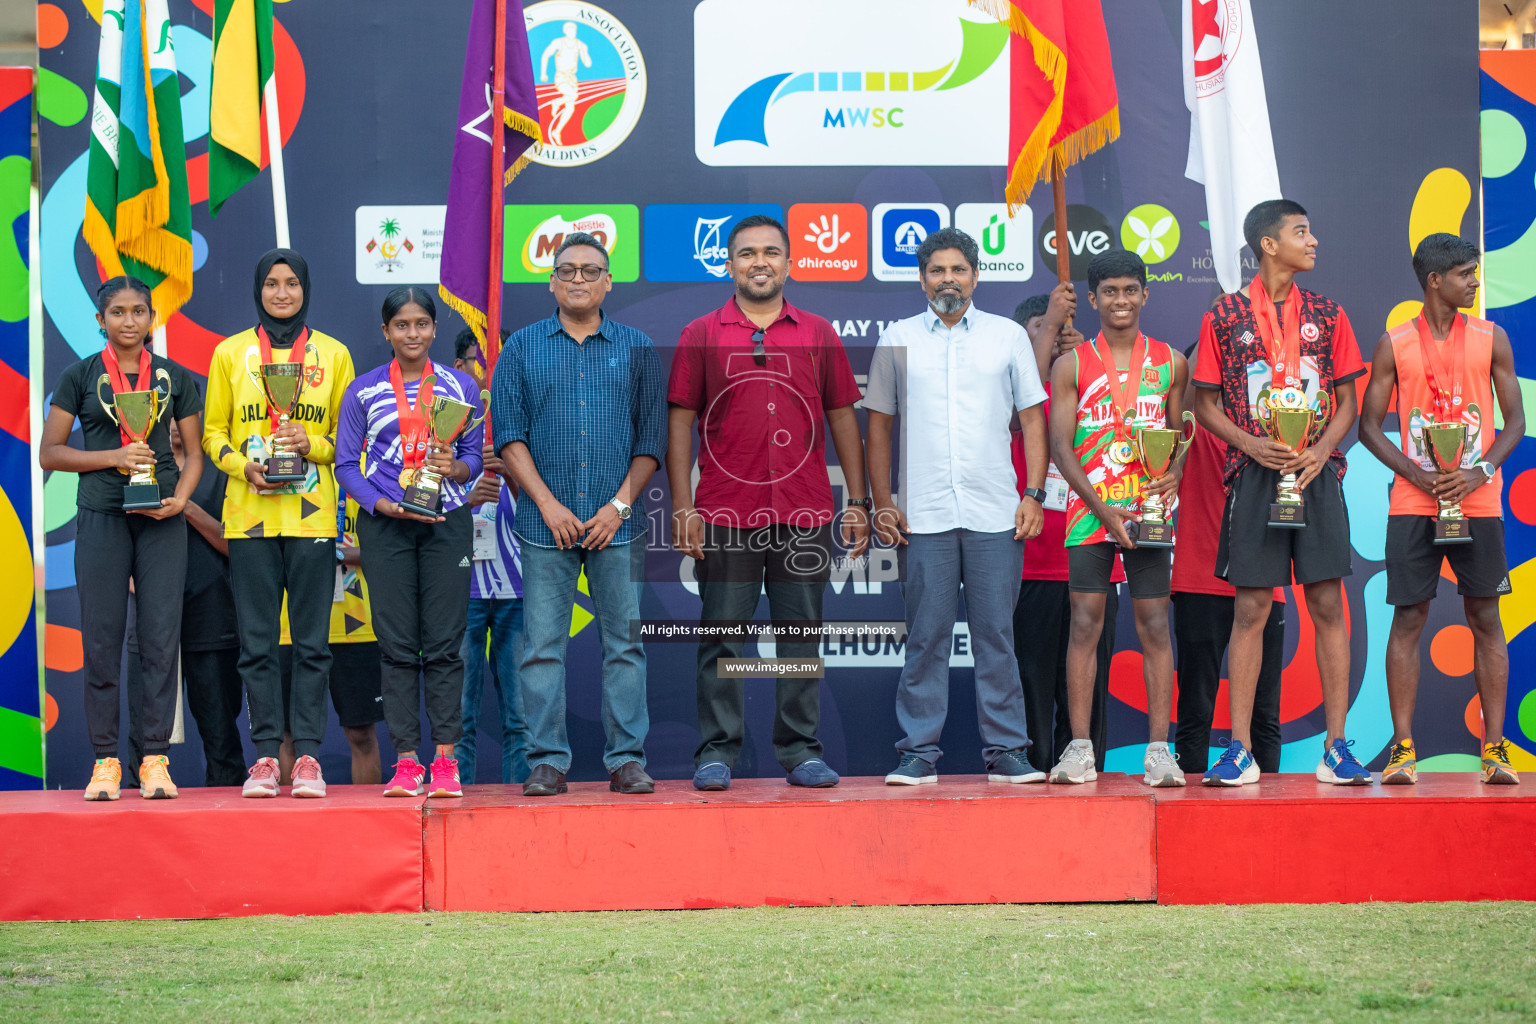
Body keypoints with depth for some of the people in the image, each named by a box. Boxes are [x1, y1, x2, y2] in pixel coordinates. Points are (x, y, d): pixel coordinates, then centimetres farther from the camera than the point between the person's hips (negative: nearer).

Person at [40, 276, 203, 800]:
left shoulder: (174, 378, 9)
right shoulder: (79, 377, 5)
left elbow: (196, 451, 12)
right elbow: (49, 452, 3)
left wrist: (180, 498, -7)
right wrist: (114, 456, -9)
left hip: (161, 520, 1)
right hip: (100, 518, -1)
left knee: (162, 639, -3)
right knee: (101, 642, -1)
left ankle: (155, 761, 2)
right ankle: (105, 762, 5)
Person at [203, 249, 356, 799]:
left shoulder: (333, 355, 9)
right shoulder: (230, 353, 9)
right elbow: (213, 432, 10)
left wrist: (312, 444, -10)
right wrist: (244, 465, -8)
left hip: (312, 515, 0)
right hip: (249, 515, 0)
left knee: (312, 641, -1)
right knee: (257, 641, 0)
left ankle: (307, 755, 2)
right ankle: (266, 754, 5)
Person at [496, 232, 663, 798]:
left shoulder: (636, 349, 9)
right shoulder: (522, 347, 8)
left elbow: (651, 438, 6)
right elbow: (509, 433, 3)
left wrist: (620, 504, -5)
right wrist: (549, 505, -7)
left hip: (617, 522, 0)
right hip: (545, 522, 0)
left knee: (625, 642, 1)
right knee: (543, 644, -2)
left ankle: (627, 759, 5)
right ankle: (546, 762, 2)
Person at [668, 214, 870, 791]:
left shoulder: (818, 334, 11)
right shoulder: (701, 335, 6)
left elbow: (842, 416, 12)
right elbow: (680, 420, 4)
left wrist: (858, 500, 6)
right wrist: (683, 506, -4)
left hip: (805, 512, 1)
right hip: (725, 514, -1)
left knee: (802, 633, 5)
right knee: (723, 636, 1)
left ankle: (800, 750, 11)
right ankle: (718, 751, 6)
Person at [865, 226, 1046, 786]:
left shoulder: (1008, 336, 9)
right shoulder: (898, 339, 9)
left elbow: (1033, 418, 10)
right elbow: (879, 424, 12)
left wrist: (1034, 494, 0)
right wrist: (881, 503, 4)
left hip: (995, 513, 0)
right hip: (922, 515, 0)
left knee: (996, 634, 1)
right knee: (926, 637, 1)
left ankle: (1005, 750, 7)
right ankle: (919, 752, 6)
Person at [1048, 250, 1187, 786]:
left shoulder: (1171, 363, 9)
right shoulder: (1073, 366, 4)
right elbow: (1061, 445, 0)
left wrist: (1174, 474, -8)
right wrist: (1100, 507, -11)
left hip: (1150, 508, 1)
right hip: (1089, 509, -1)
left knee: (1155, 623, -2)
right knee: (1085, 622, -4)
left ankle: (1159, 748, -2)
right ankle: (1080, 748, -2)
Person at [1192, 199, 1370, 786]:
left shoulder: (1327, 316, 10)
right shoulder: (1224, 318, 4)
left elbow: (1347, 402, 10)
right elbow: (1205, 405, 6)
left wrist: (1320, 451, -8)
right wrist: (1252, 444, -10)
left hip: (1317, 473, 2)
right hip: (1254, 474, -2)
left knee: (1328, 605, -1)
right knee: (1250, 609, -2)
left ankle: (1337, 748, 3)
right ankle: (1240, 750, 1)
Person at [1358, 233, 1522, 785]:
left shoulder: (1491, 339, 6)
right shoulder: (1395, 344, 4)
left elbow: (1515, 420, 7)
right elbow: (1369, 425, 5)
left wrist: (1480, 472, -10)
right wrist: (1417, 474, -9)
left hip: (1478, 502, 1)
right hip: (1412, 504, -1)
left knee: (1485, 619, 2)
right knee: (1408, 619, -3)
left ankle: (1495, 746, 5)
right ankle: (1402, 747, 0)